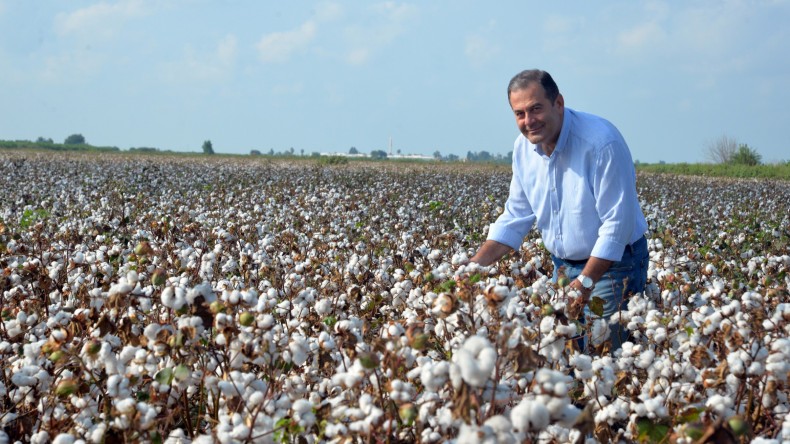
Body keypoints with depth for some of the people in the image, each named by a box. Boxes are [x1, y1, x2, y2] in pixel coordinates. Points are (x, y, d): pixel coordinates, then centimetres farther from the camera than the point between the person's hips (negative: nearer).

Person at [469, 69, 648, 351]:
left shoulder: (602, 142, -24)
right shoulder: (523, 147, -1)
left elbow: (617, 223, -24)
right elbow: (515, 217, 7)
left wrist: (586, 282, -27)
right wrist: (476, 264, -5)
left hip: (612, 265, -7)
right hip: (564, 265, 7)